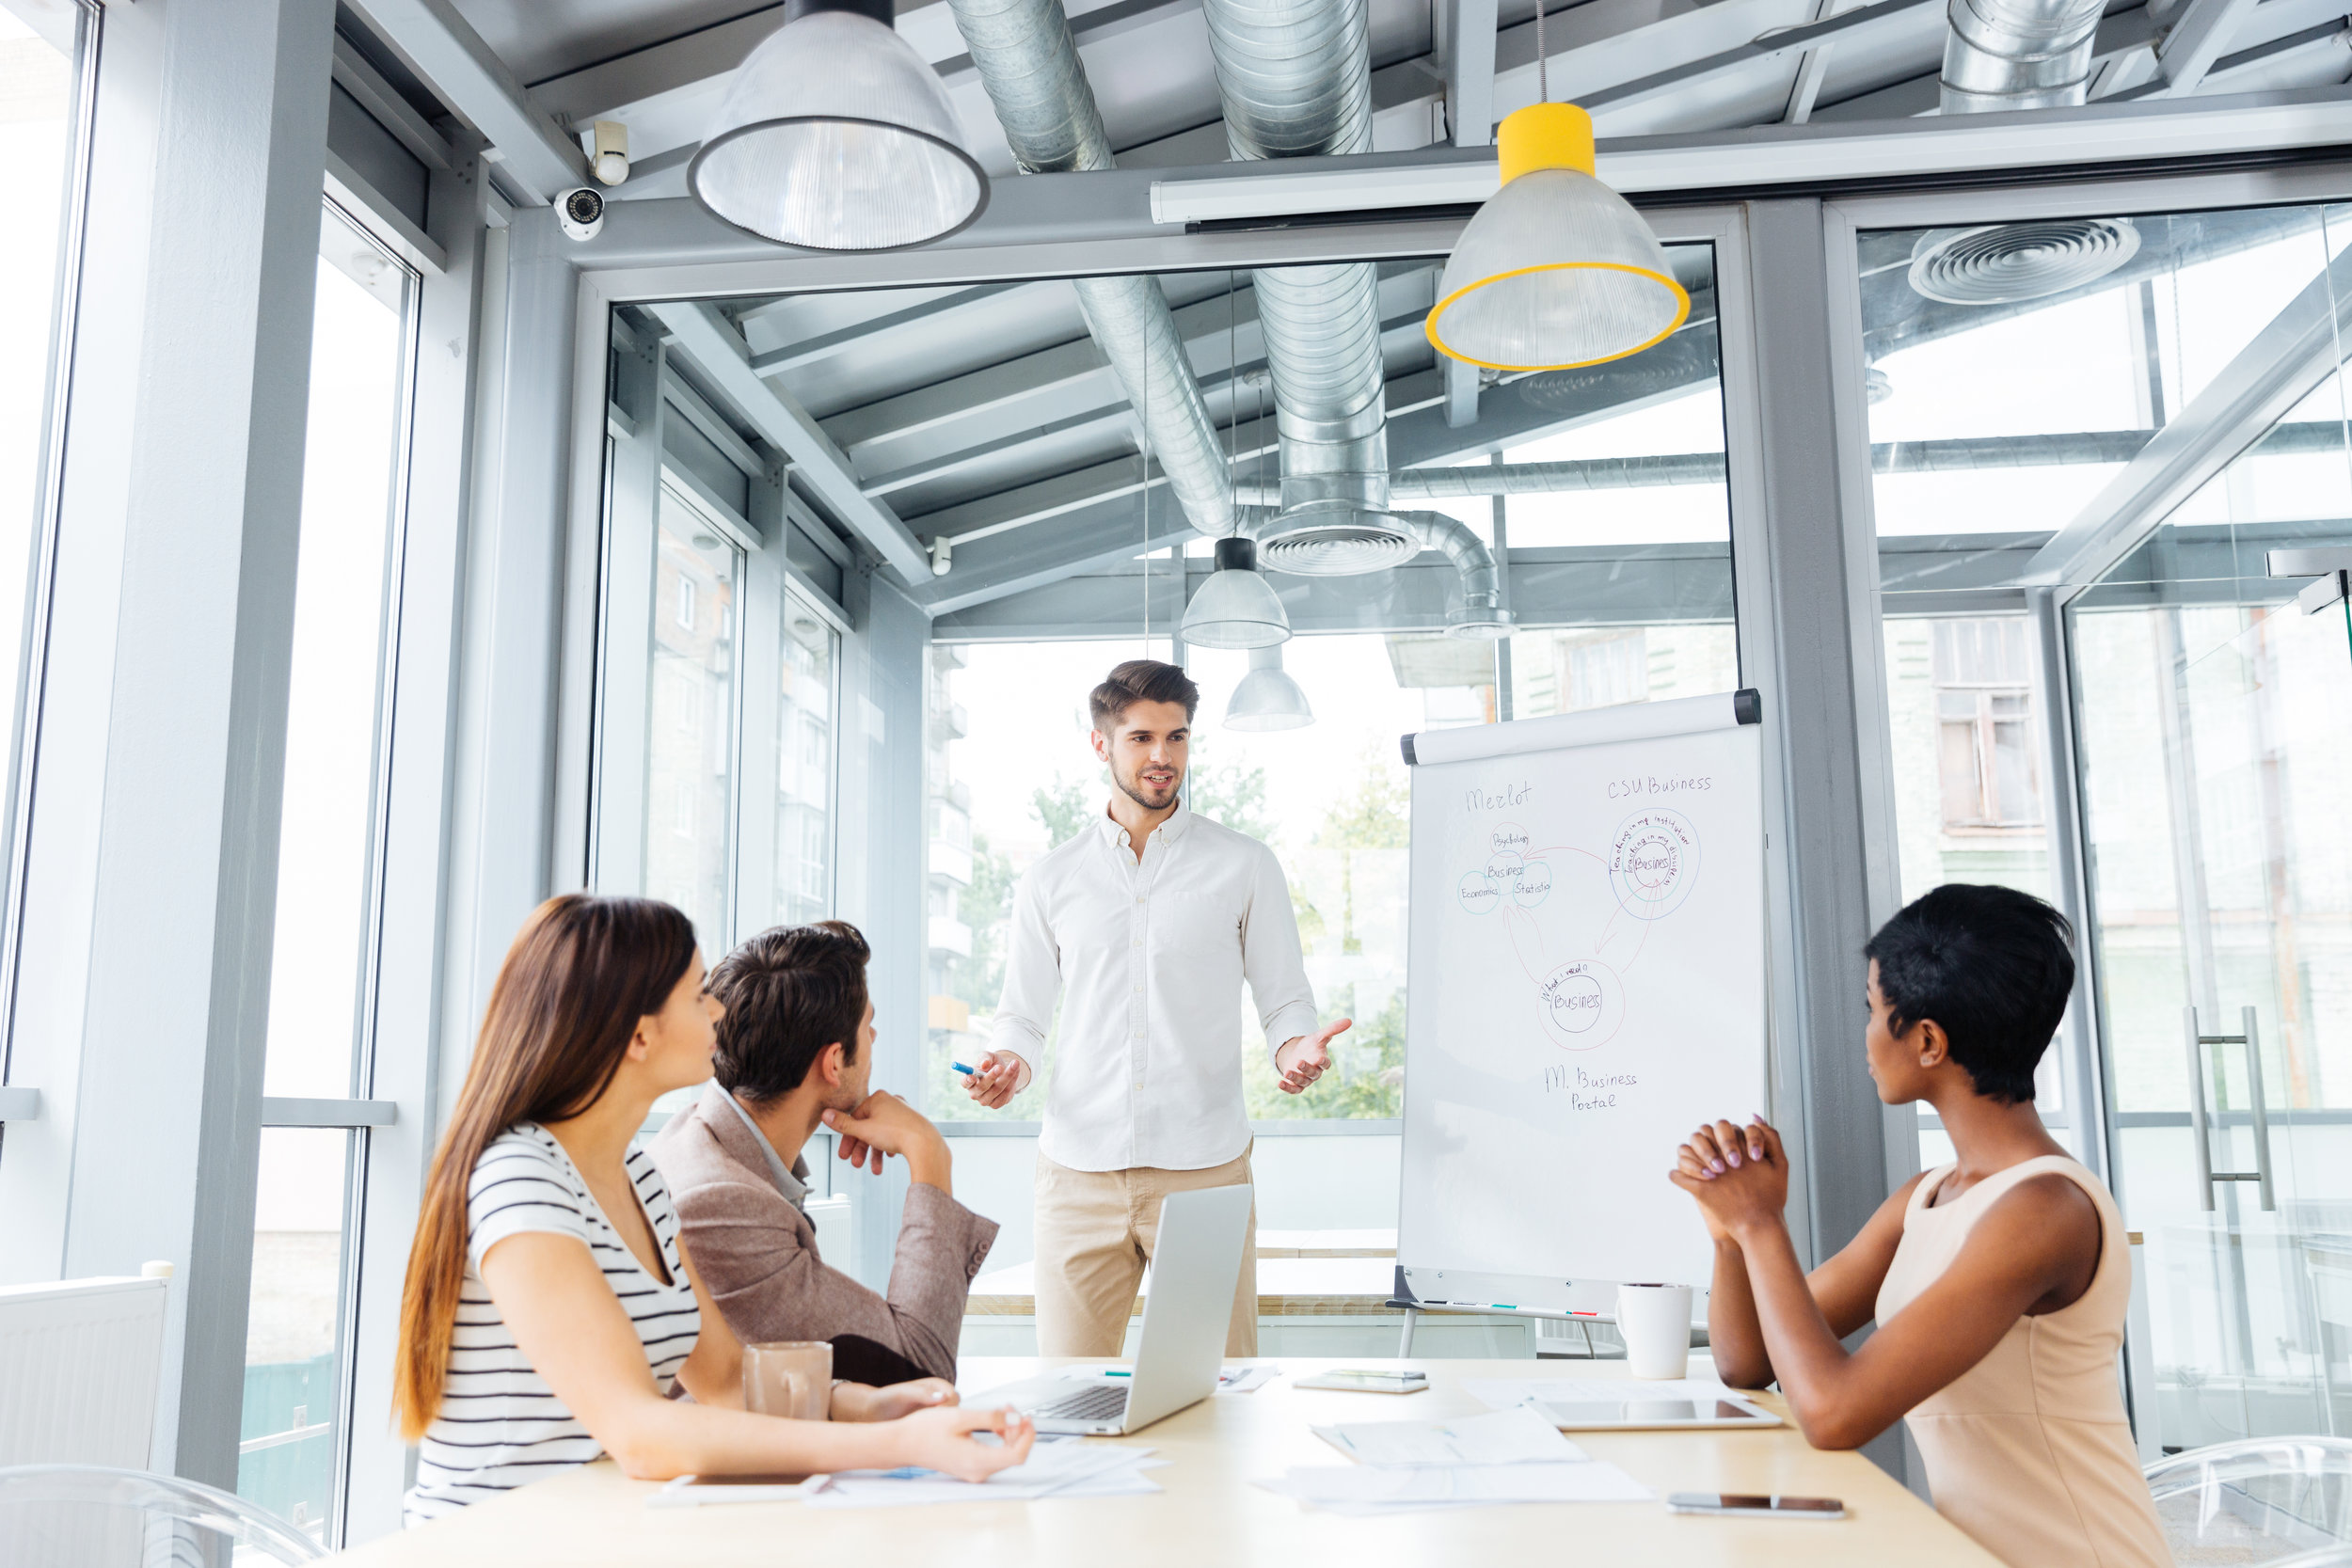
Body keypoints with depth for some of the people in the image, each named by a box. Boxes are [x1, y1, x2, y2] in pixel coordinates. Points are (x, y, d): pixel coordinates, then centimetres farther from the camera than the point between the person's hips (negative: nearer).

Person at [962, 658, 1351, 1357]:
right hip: (1080, 1171, 1)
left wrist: (1297, 1048, -12)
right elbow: (1022, 1013, 16)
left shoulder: (1244, 866, 8)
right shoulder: (1052, 878, 12)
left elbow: (1285, 999, 9)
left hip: (1204, 1168, -1)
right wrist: (1008, 1063, -5)